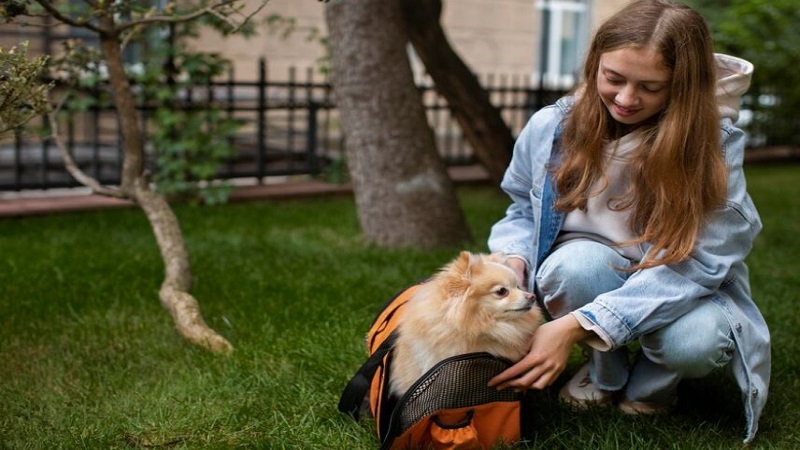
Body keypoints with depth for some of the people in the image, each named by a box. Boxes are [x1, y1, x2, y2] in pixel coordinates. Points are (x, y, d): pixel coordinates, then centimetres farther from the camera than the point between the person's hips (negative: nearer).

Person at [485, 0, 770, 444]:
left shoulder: (714, 145, -22)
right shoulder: (549, 128, -14)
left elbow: (693, 264, -29)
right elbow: (522, 212, 4)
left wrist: (577, 325, -40)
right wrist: (512, 261, -22)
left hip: (682, 288, -1)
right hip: (592, 271, 2)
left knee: (694, 341, -36)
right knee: (575, 264, -34)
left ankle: (650, 385, 3)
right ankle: (606, 370, -1)